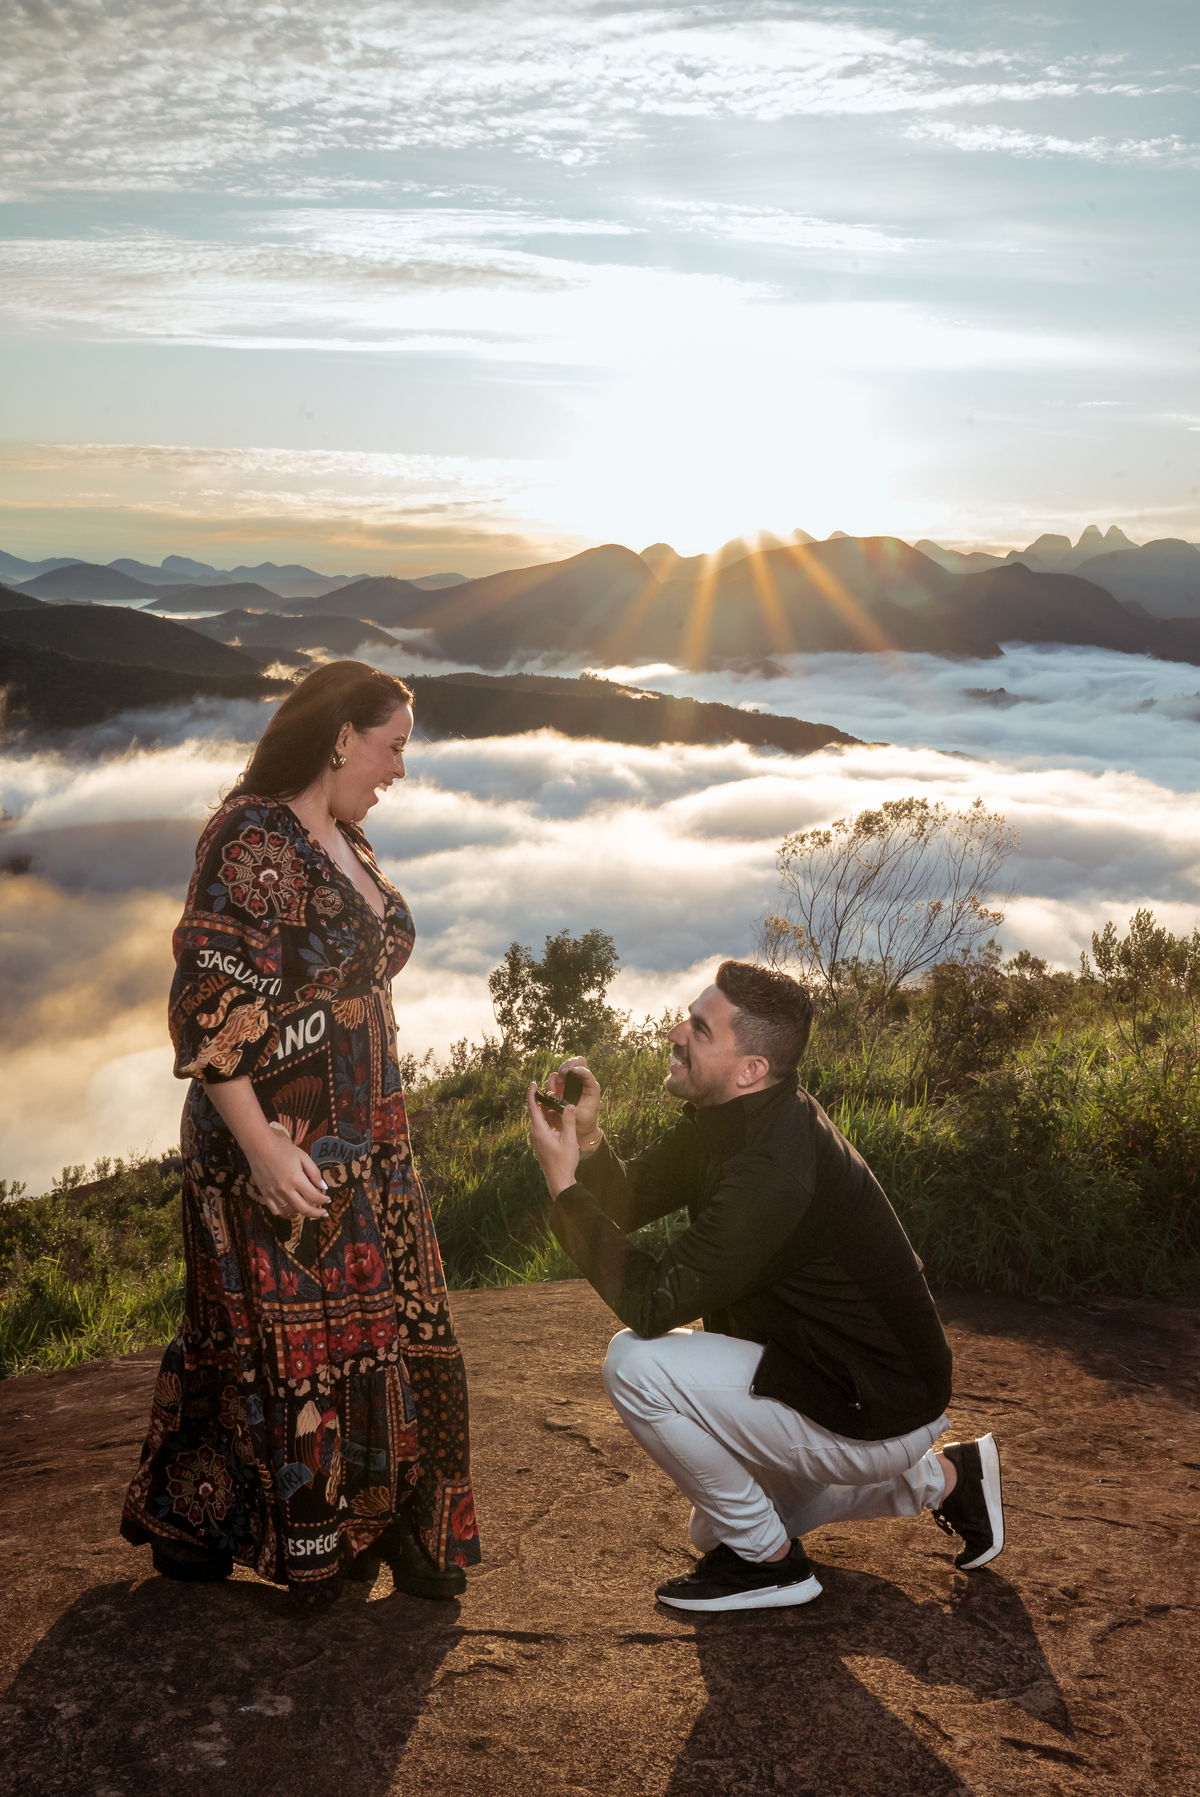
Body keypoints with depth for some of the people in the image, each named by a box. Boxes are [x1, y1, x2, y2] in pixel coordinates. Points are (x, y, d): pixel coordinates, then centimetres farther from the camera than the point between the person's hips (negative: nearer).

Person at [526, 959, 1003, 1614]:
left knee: (637, 1363, -22)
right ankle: (938, 1477, 26)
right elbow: (628, 1202, 3)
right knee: (719, 1526, 28)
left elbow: (653, 1304, -30)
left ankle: (768, 1559, -5)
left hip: (876, 1412, -10)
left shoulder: (774, 1167, -32)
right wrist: (587, 1140, -17)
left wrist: (564, 1183, -27)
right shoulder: (723, 1122, -1)